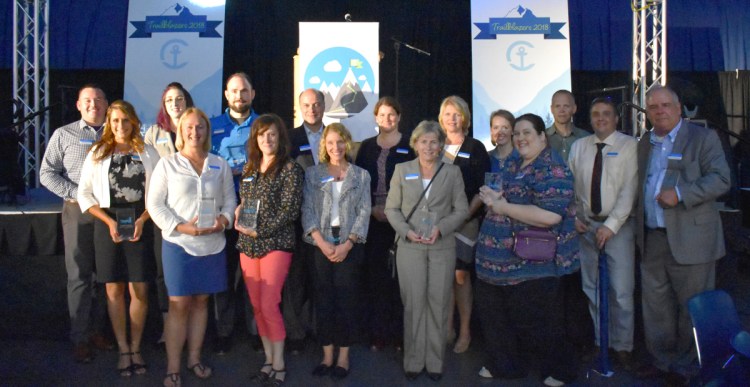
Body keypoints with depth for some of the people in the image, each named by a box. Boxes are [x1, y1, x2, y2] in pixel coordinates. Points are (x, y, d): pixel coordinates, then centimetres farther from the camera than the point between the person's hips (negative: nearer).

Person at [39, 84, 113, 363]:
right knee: (79, 275, 2)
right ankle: (80, 339, 11)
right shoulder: (64, 135, 6)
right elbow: (47, 174, 2)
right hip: (78, 212, -2)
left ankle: (98, 331, 21)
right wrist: (77, 194, -8)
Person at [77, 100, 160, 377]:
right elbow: (85, 193, 4)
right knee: (114, 290, 6)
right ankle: (123, 350, 17)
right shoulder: (97, 153, 6)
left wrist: (142, 220, -11)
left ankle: (135, 348, 16)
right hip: (107, 225, 1)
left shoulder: (147, 153, 4)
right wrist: (109, 221, -8)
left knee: (140, 291, 1)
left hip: (140, 225, -1)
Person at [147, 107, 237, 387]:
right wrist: (180, 226, -15)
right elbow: (154, 203, -2)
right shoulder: (167, 164, 2)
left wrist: (224, 220, -9)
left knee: (201, 301, 11)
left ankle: (194, 358, 25)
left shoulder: (220, 165, 10)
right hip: (178, 244, -3)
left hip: (212, 245, 3)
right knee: (178, 305, -2)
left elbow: (230, 199, 12)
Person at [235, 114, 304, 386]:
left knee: (268, 305, -8)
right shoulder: (249, 168, 13)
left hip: (276, 244, -6)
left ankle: (279, 364, 7)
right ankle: (269, 359, 21)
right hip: (247, 245, 6)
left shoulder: (290, 169, -6)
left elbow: (290, 210, -13)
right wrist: (238, 213, -2)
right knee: (257, 306, 9)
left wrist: (259, 231, -15)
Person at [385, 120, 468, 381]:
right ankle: (413, 361, 15)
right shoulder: (402, 170, 6)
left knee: (438, 304, 4)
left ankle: (435, 361, 18)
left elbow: (461, 209, 4)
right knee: (413, 304, 2)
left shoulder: (452, 172, 6)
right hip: (410, 246, 0)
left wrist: (440, 228, -12)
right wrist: (407, 231, -11)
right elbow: (391, 208, 5)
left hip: (442, 246, 0)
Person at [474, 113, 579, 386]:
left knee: (534, 322, 8)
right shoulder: (514, 165, 11)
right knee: (495, 313, 19)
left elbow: (550, 215, -29)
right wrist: (494, 197, -2)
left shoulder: (551, 169, -17)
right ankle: (503, 364, 39)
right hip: (500, 259, 9)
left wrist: (503, 207, -22)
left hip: (533, 265, -9)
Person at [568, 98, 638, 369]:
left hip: (617, 227, -4)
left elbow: (629, 189, -11)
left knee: (620, 291, -4)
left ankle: (622, 347, 12)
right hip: (586, 226, 4)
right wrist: (573, 217, -2)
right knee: (591, 289, 11)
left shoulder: (629, 146, -5)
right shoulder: (578, 147, 8)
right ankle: (599, 342, 25)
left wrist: (611, 225, -16)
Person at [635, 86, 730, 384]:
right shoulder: (644, 144, 15)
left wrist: (680, 194, -22)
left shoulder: (703, 138, -2)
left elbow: (721, 179, -11)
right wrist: (639, 229, 11)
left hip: (690, 240, -5)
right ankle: (661, 360, 28)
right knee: (656, 306, 13)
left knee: (691, 308, 5)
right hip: (651, 240, 6)